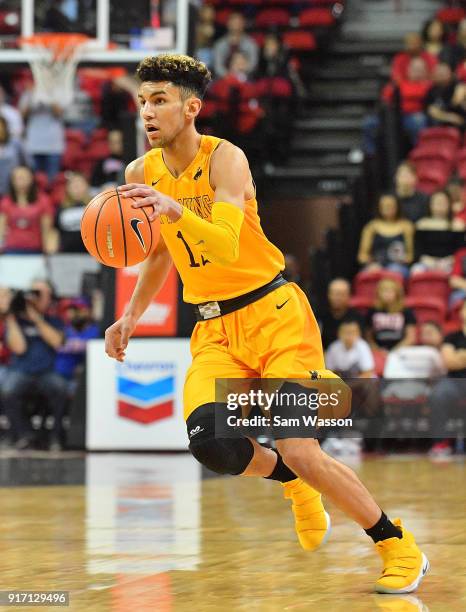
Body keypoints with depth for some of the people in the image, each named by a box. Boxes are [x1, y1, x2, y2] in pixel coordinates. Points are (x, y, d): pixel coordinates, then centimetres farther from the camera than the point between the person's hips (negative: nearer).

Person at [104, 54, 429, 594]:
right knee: (208, 441, -21)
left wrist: (173, 209, -48)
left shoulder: (224, 159, -16)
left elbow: (227, 247, -34)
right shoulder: (141, 174, 2)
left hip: (273, 313, -5)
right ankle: (291, 481, 14)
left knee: (299, 451, -16)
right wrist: (131, 316, 18)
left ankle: (398, 546, 7)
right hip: (214, 328, 5)